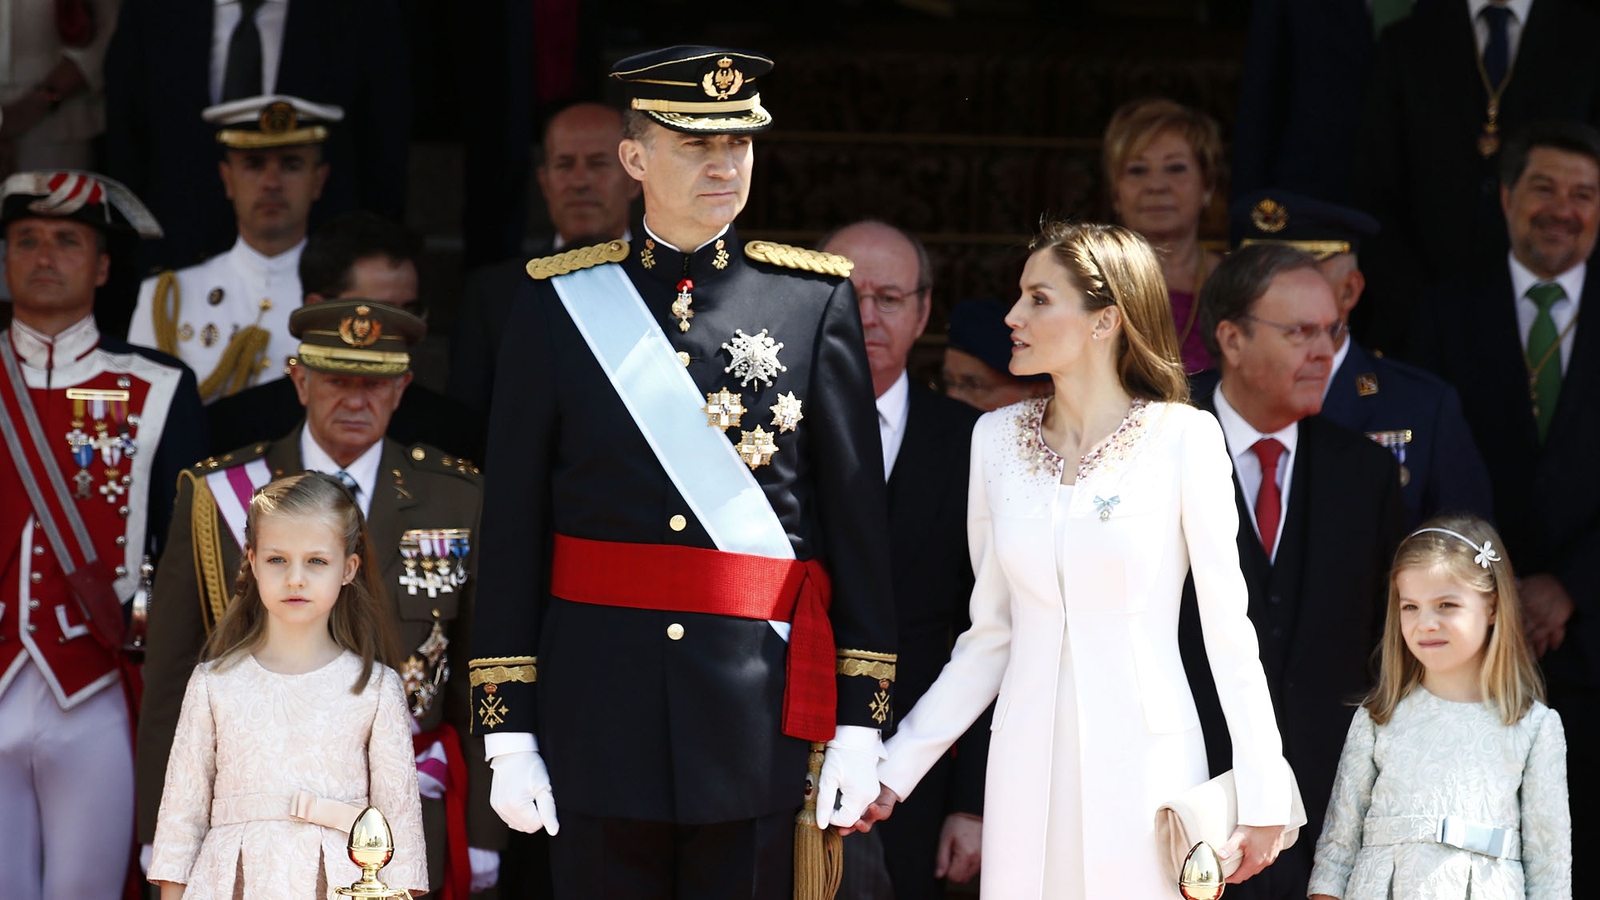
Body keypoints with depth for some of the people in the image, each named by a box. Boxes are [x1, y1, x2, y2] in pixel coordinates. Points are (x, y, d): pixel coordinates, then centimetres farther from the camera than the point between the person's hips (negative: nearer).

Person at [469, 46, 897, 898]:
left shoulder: (815, 300, 4)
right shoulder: (559, 301, 4)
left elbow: (859, 521, 3)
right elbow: (512, 531, 4)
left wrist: (861, 718, -2)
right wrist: (508, 731, -1)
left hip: (763, 708, 0)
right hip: (600, 713, 0)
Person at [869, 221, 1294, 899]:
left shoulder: (1183, 438, -5)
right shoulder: (998, 438, 6)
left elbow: (1227, 626, -4)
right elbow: (990, 632, 9)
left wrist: (1263, 799, -6)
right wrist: (896, 766, 4)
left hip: (1143, 759, -3)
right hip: (1031, 760, 3)